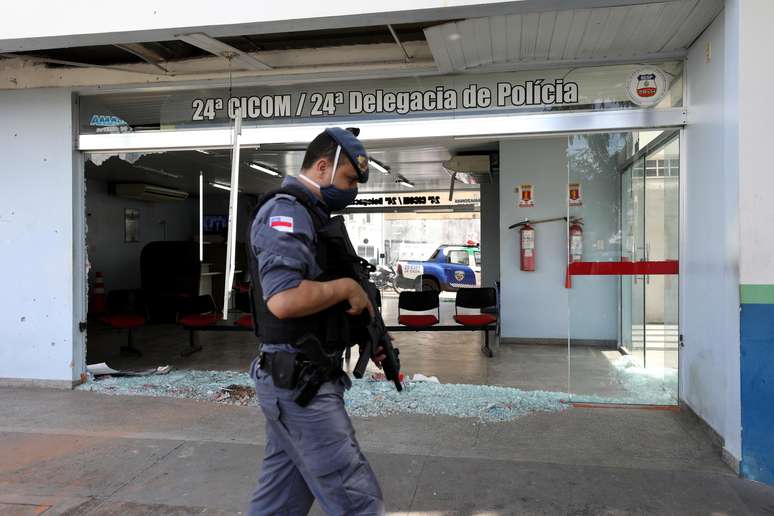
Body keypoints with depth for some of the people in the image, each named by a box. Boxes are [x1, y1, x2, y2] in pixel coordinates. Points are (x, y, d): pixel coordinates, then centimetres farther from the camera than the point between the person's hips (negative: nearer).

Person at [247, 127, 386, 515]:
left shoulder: (308, 216, 16)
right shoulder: (285, 213, -16)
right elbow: (284, 300, -31)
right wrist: (346, 287, -16)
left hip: (295, 382, 10)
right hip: (300, 384, -10)